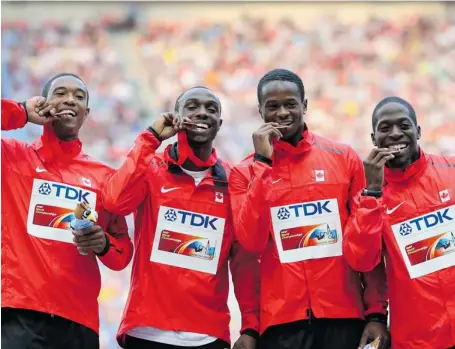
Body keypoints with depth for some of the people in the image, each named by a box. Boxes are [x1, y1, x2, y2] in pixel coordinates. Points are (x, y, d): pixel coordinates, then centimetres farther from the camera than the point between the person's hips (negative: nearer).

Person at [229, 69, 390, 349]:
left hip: (344, 315, 1)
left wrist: (377, 313, -2)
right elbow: (251, 242, -10)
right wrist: (263, 162, -10)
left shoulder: (344, 158, 6)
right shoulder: (246, 172, 5)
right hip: (282, 320, -1)